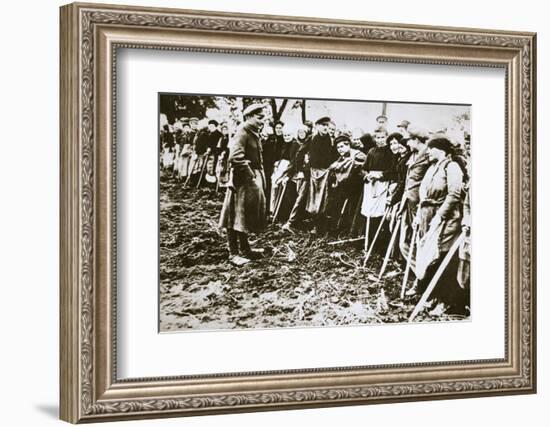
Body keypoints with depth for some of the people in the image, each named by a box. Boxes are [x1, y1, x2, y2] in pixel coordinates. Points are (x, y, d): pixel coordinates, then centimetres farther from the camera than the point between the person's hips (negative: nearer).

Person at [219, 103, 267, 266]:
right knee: (237, 217, -3)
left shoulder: (255, 135, 15)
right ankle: (233, 253, 1)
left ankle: (244, 249, 27)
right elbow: (236, 157, -28)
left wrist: (260, 176, 12)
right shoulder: (242, 134, -15)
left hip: (255, 180, 10)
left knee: (247, 217, 17)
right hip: (243, 181, -10)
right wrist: (250, 174, -21)